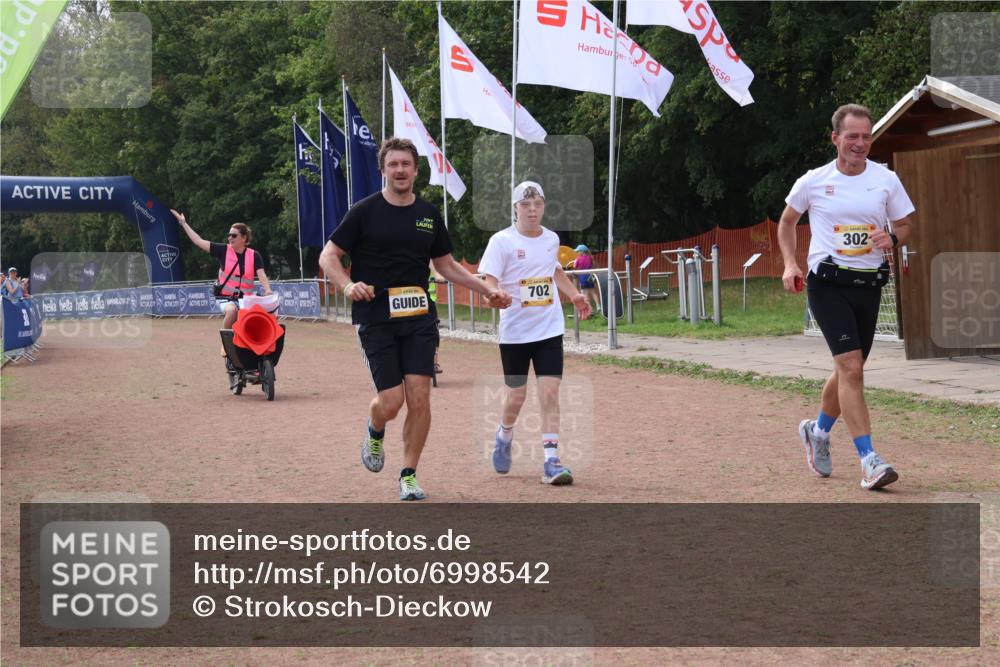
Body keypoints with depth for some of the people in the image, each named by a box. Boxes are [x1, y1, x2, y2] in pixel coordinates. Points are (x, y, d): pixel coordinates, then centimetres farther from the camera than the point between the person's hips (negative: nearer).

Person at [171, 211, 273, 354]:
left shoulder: (254, 256, 3)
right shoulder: (223, 250, 3)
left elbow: (261, 274, -8)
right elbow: (199, 241, 3)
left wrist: (267, 290, -28)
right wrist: (184, 223, 4)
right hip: (225, 298, -1)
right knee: (231, 310, -35)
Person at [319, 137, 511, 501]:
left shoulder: (428, 214, 11)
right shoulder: (365, 211, -2)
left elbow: (447, 266, 20)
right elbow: (328, 257, -1)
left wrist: (487, 289, 9)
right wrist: (348, 284, -20)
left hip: (419, 317, 3)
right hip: (375, 318, -3)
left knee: (419, 397, -6)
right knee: (391, 401, -8)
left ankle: (409, 475, 8)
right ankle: (375, 431, 29)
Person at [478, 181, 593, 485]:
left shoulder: (552, 238, 7)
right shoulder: (502, 241, -8)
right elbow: (489, 282, -16)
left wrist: (574, 295, 22)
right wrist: (497, 296, -37)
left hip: (549, 330, 3)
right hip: (515, 331, -3)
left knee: (550, 394, -7)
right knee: (516, 396, 6)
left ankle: (551, 461, -7)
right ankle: (504, 437, 37)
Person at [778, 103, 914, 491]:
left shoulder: (886, 181, 3)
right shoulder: (813, 182, -1)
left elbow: (905, 225, 13)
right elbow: (787, 221, 15)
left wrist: (892, 239, -10)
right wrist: (790, 265, 2)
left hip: (869, 284, 4)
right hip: (827, 283, -4)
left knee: (849, 370, 13)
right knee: (851, 367, -16)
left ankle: (818, 431, 41)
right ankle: (868, 460, -17)